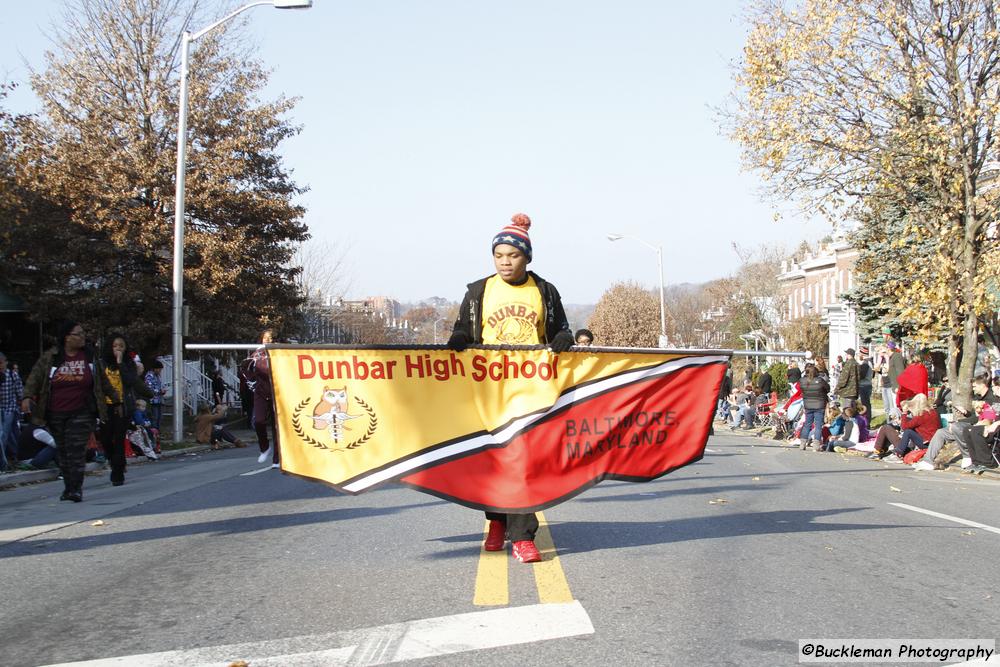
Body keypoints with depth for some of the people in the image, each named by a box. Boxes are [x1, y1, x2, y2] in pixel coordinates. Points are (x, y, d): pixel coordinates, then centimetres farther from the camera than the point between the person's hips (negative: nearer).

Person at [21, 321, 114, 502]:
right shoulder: (50, 357, 0)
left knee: (76, 451, -11)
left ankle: (76, 489, -11)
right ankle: (68, 487, 20)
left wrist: (114, 395, 19)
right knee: (63, 452, 9)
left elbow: (102, 380, 15)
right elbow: (35, 377, -4)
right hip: (55, 414, 1)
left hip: (81, 413, -1)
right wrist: (27, 396, -19)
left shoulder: (90, 356, 4)